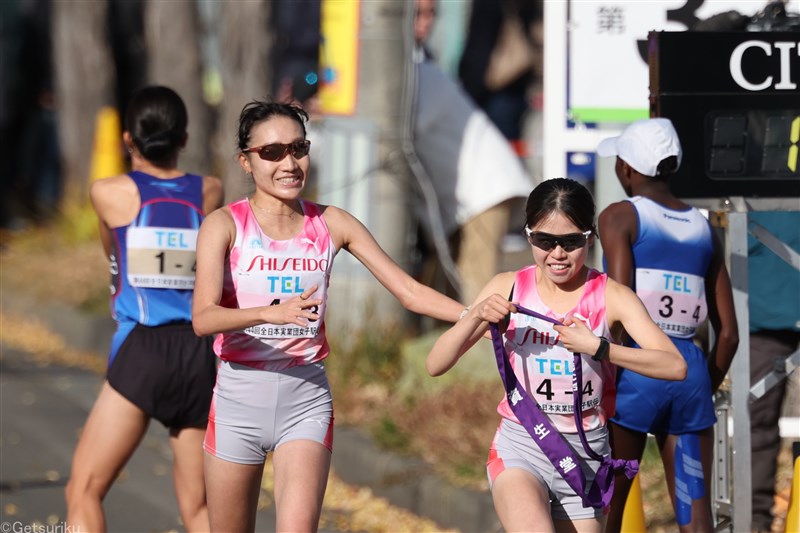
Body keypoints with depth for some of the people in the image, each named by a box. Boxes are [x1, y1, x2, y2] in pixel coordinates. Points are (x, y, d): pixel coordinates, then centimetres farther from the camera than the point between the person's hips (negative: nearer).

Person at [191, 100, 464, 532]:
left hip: (306, 399, 1)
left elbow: (409, 292, 3)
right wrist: (272, 313, -37)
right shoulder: (225, 225, -6)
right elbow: (203, 318, -20)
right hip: (239, 398, -1)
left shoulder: (331, 224, 3)